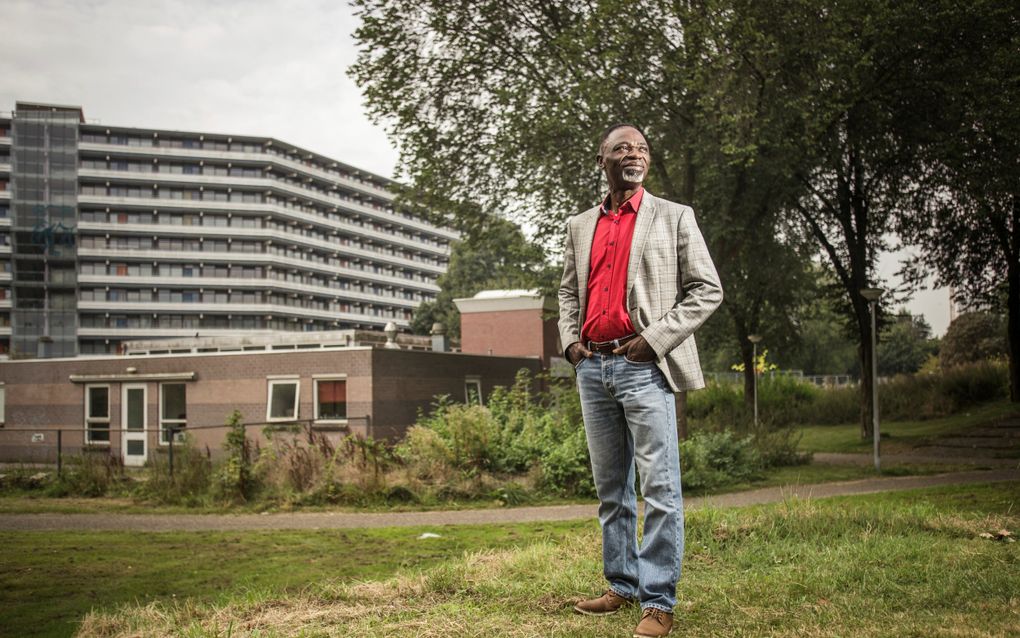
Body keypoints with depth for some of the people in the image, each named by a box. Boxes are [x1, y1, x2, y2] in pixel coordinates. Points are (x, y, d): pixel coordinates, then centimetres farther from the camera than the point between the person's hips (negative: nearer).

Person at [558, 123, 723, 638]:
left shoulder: (674, 218, 4)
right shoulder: (580, 226, 16)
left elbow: (706, 290, 0)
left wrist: (654, 340, -10)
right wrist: (569, 341, 6)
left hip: (644, 367, -5)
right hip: (593, 368, 5)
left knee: (659, 488, -7)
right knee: (610, 488, 12)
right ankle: (622, 585, 23)